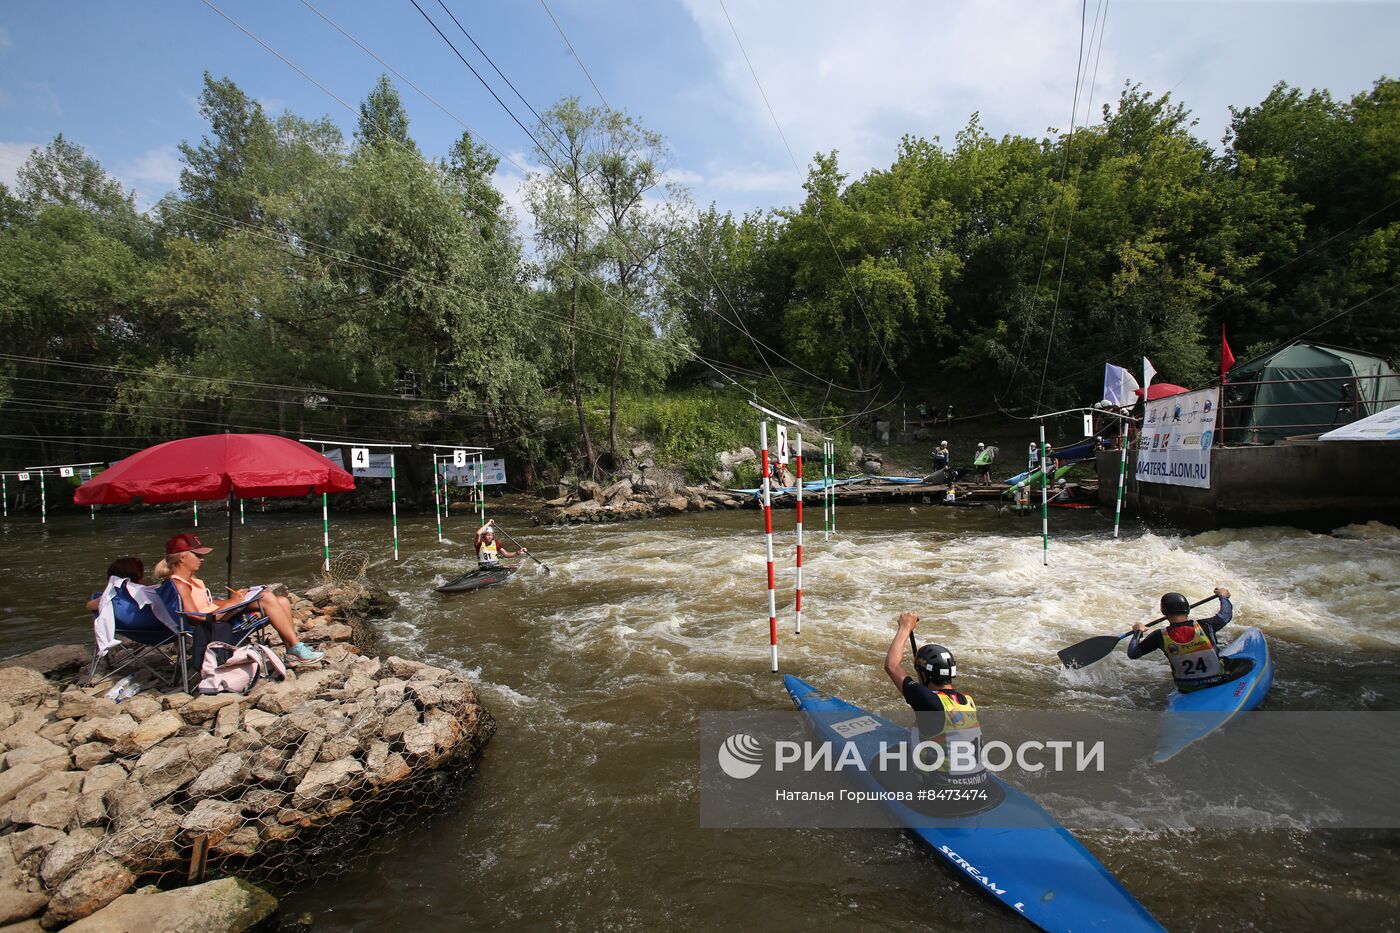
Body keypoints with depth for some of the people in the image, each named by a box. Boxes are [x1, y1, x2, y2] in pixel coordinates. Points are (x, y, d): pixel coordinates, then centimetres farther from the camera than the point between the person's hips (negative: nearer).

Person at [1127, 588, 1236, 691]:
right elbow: (1226, 614, 3)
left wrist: (1138, 632, 10)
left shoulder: (1160, 636, -20)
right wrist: (1223, 596, 23)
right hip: (1218, 683, -1)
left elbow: (1132, 653, -8)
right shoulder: (1204, 626, -20)